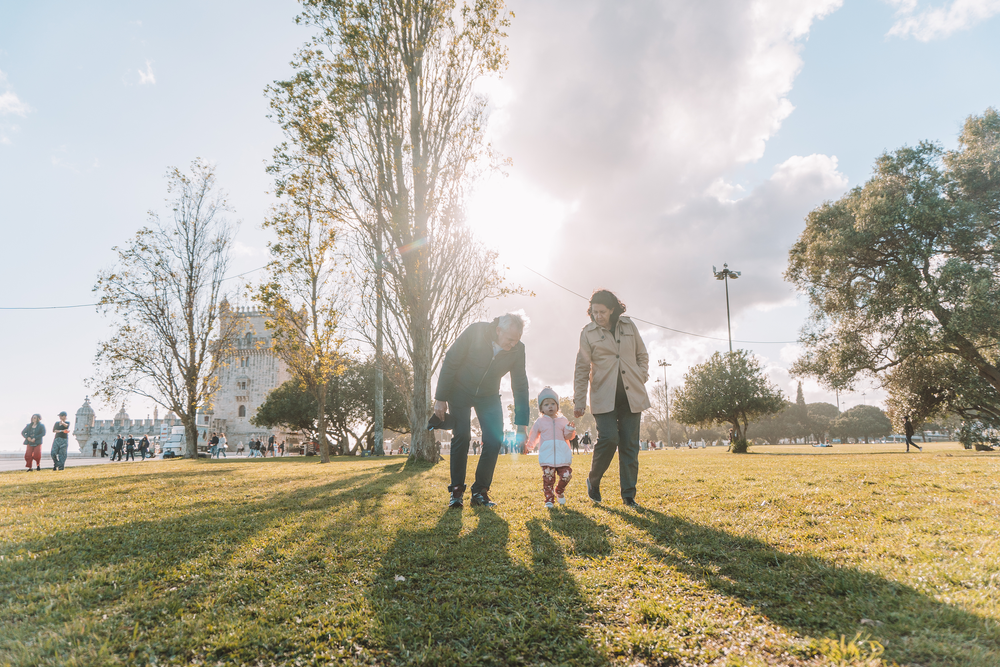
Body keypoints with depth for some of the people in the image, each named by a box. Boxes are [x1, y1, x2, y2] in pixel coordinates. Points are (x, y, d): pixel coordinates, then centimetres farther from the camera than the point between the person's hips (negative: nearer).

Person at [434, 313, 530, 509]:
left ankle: (480, 491, 3)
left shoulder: (518, 349, -18)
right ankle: (456, 490, 0)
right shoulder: (475, 332, -27)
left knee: (494, 440, -9)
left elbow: (520, 386, -8)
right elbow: (450, 363, -18)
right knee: (461, 437, -13)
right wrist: (440, 398, -16)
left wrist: (521, 424, -9)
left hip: (488, 396, 3)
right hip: (460, 390, -3)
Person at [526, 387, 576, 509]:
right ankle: (549, 499, 7)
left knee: (566, 475, -5)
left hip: (562, 456, 1)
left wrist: (570, 432, -12)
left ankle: (559, 491, 24)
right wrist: (527, 446, 6)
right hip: (547, 456, -1)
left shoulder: (563, 421, 13)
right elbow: (533, 438, 16)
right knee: (548, 478, -7)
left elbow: (568, 436, 7)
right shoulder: (539, 422, 11)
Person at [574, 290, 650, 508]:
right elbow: (582, 370, 2)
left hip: (631, 395, 3)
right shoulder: (588, 333, 1)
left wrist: (642, 378, 5)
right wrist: (579, 402, -1)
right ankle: (593, 480, 10)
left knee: (630, 445, 2)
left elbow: (642, 355, 19)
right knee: (609, 438, -17)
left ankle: (628, 495, 12)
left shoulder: (628, 326, 8)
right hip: (604, 397, -3)